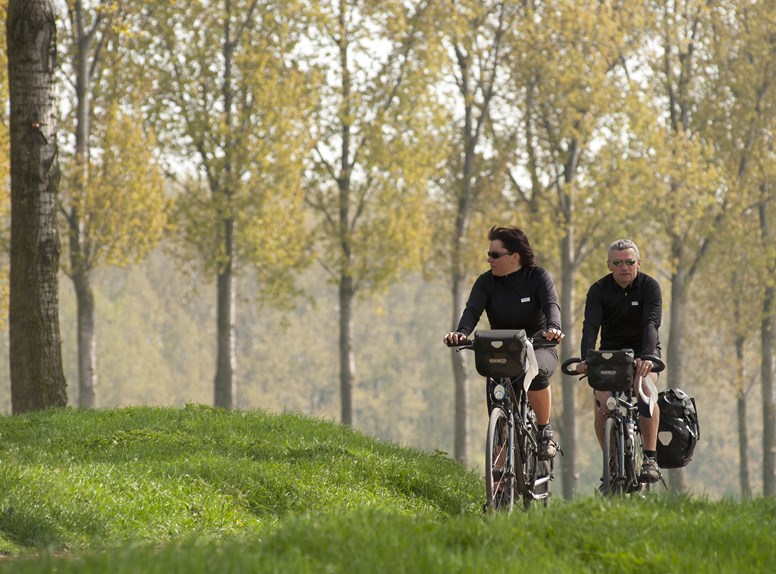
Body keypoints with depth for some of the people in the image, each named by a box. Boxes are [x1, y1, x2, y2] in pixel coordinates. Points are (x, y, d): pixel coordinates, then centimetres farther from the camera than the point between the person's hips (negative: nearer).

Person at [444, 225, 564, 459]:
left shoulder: (538, 277, -10)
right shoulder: (486, 282, -5)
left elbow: (551, 305, -28)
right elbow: (472, 310, -21)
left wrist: (553, 328, -52)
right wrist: (461, 332, -44)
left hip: (538, 347, -2)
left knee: (537, 372, -37)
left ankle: (545, 431, -16)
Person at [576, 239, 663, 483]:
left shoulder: (650, 286, -13)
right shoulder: (599, 290, -10)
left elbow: (651, 323, -27)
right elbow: (590, 326, -22)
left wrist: (647, 357, -45)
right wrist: (586, 359, -40)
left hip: (643, 353, -2)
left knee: (646, 389, -32)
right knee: (601, 408, -19)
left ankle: (650, 458, -29)